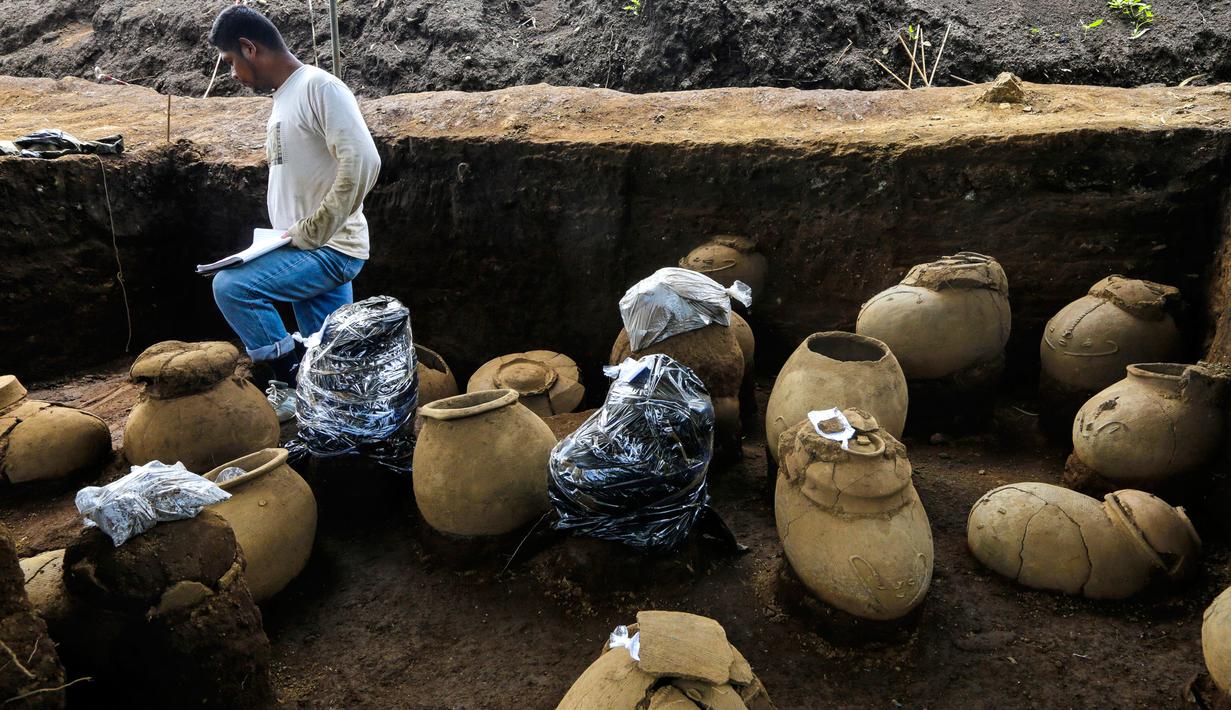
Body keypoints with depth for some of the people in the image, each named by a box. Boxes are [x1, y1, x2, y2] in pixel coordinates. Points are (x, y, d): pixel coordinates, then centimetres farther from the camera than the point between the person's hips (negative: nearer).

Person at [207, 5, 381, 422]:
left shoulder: (319, 87, -11)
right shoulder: (282, 99, 17)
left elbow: (362, 163, -25)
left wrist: (310, 233, -20)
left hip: (329, 248, -9)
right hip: (306, 250, 9)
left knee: (231, 286, -18)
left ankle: (288, 384, -4)